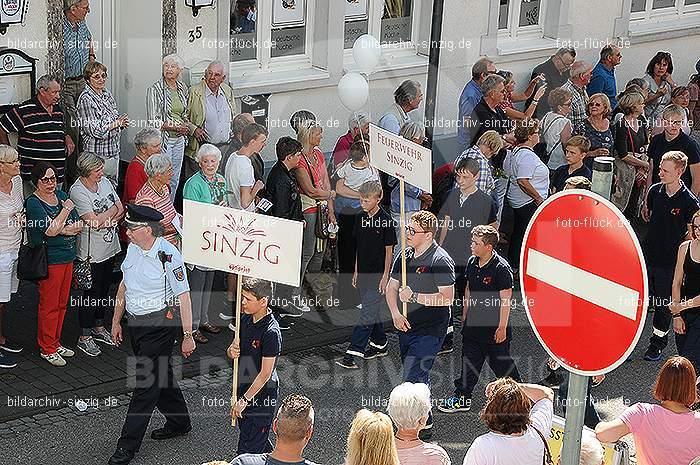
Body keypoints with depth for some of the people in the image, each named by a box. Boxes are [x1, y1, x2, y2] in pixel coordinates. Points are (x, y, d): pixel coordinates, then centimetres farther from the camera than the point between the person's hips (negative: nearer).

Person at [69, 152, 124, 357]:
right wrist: (113, 210, -13)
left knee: (105, 288, 19)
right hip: (92, 251, -7)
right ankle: (84, 337, 16)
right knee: (91, 292, 3)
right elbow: (94, 222, -26)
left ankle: (99, 328, 36)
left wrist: (107, 221, -15)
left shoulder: (105, 182, 2)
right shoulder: (77, 191, -20)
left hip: (110, 247, 7)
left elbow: (121, 210, 3)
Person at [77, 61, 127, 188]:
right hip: (98, 152, -8)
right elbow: (92, 129, -19)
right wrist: (115, 123, -17)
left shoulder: (107, 94, 11)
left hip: (114, 150, 8)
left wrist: (122, 123, 1)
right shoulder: (86, 98, -14)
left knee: (113, 186, 14)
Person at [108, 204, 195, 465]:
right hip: (135, 323, 8)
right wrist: (116, 321, 19)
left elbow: (183, 296, -18)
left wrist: (187, 336, -18)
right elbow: (124, 285, 16)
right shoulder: (133, 248, 3)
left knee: (147, 383, -4)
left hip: (161, 324, -8)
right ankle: (179, 422, 39)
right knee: (161, 374, 20)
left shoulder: (168, 255, -21)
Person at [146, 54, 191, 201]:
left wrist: (188, 126, 0)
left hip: (179, 139, 6)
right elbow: (153, 121, -14)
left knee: (175, 180, 12)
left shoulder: (183, 88, 9)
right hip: (163, 138, -6)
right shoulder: (155, 89, -10)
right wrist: (175, 127, -16)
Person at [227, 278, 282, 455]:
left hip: (262, 394, -8)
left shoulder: (271, 332, -23)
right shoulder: (245, 319, 1)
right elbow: (235, 346, 14)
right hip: (244, 386, 8)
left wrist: (244, 400, -17)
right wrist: (232, 351, -11)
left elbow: (265, 373, -21)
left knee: (248, 449, -3)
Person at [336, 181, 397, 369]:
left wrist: (385, 276, -10)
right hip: (363, 273, 7)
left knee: (367, 314, -9)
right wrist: (356, 271, 14)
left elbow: (389, 250, -9)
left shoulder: (385, 221, -12)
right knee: (374, 311, 16)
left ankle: (352, 353, -14)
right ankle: (380, 345, 29)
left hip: (378, 274, -7)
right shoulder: (360, 218, 7)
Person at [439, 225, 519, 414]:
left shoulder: (501, 268, -20)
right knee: (469, 361, 13)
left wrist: (502, 327, -16)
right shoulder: (472, 262, 2)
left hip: (494, 326, -7)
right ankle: (462, 399, 22)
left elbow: (506, 299, -17)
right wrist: (464, 315, 19)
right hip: (474, 322, 7)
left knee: (501, 362, 5)